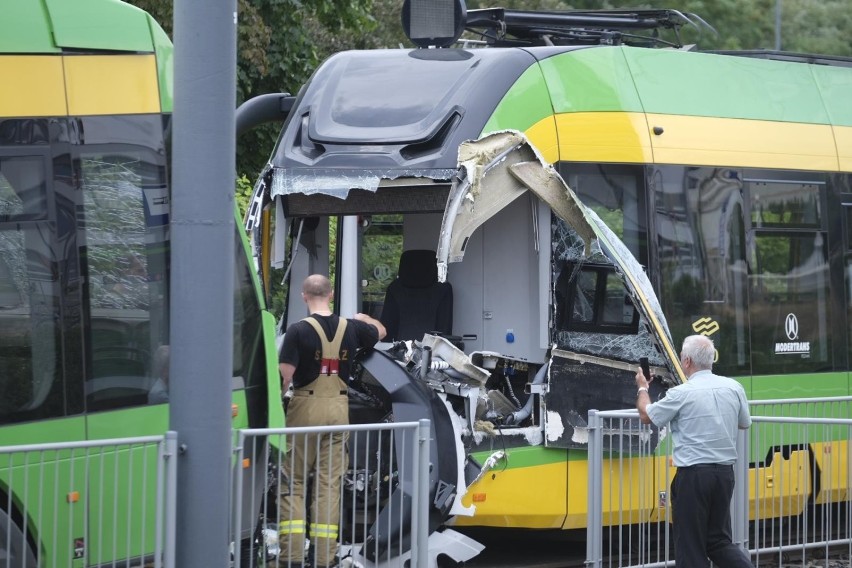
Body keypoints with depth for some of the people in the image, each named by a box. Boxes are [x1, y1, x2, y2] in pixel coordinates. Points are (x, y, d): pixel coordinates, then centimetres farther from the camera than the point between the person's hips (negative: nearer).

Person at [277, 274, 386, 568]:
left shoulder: (298, 331, -11)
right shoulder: (350, 328, 3)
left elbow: (284, 376, -16)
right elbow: (379, 332, 25)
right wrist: (361, 317, 44)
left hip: (306, 408, -4)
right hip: (339, 409, 4)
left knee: (293, 482, 5)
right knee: (330, 484, 8)